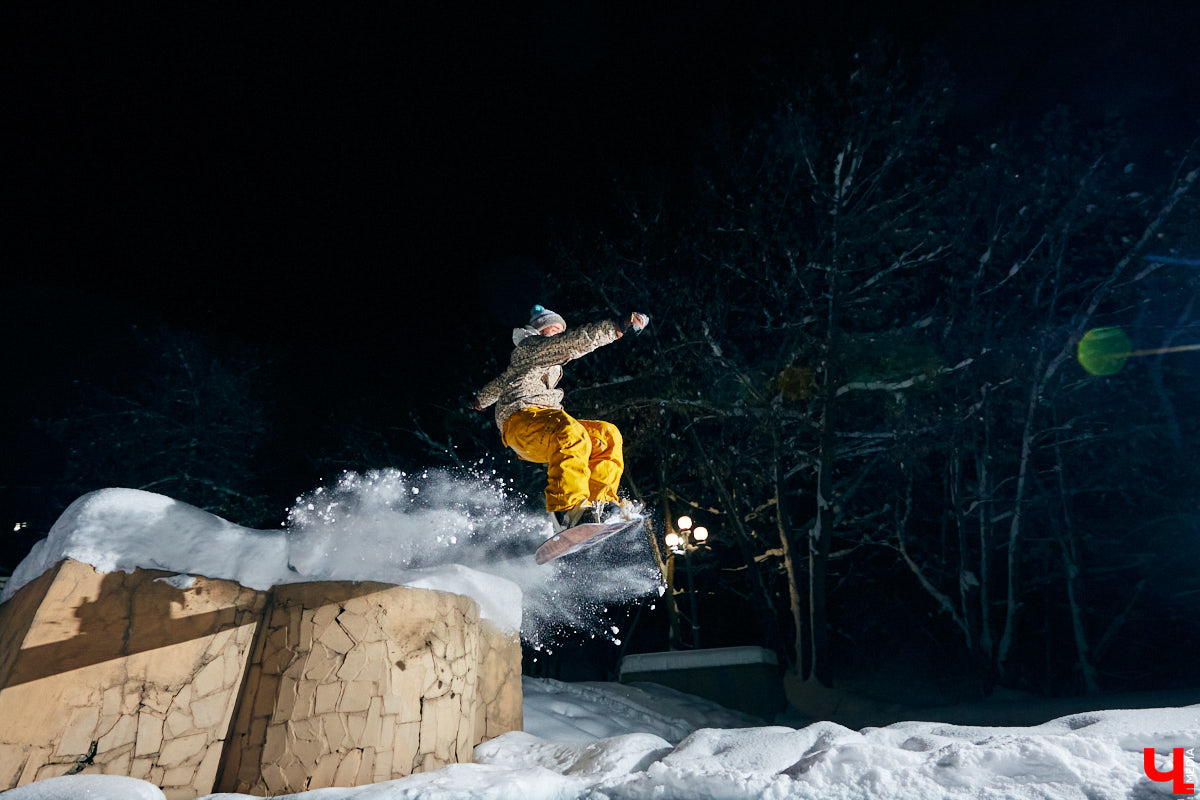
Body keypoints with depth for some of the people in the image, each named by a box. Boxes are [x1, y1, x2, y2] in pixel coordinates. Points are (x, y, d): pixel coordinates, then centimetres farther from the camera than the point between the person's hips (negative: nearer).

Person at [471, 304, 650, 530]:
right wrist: (618, 326, -17)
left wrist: (481, 399, 71)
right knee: (572, 436, -39)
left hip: (545, 423, 10)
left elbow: (501, 382, 52)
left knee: (607, 434, -3)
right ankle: (569, 508, -48)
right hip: (521, 419, -10)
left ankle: (599, 502, -12)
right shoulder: (531, 345, 6)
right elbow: (576, 342, -11)